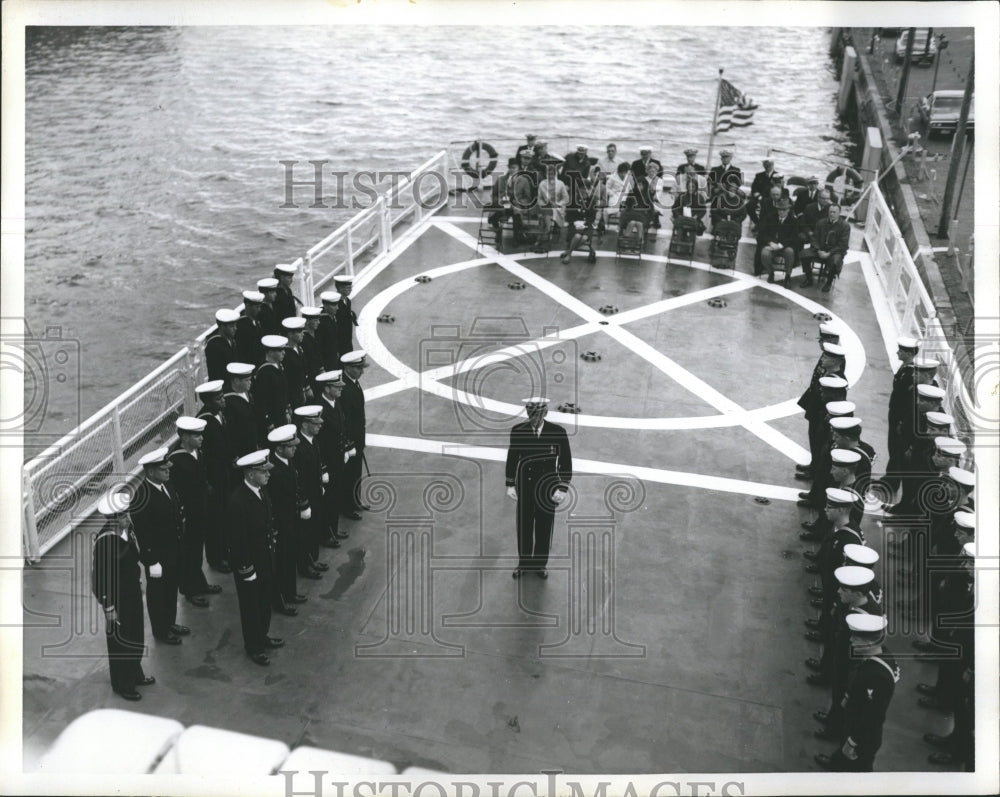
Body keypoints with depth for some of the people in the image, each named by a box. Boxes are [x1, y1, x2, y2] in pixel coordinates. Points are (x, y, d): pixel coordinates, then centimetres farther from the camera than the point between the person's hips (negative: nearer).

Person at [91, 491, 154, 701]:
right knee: (120, 640, 12)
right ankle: (122, 684, 32)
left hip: (132, 591, 8)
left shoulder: (127, 529, -7)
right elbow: (101, 576, -23)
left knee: (136, 636, 23)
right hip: (117, 597, -7)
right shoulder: (105, 541, -29)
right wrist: (109, 607, -17)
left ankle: (135, 675, 45)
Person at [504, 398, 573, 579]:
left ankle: (539, 564, 27)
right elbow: (512, 458, 5)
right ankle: (524, 563, 28)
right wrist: (510, 485, 4)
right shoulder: (518, 431, -6)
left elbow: (566, 462, -5)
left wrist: (562, 489, -9)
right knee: (524, 527, 11)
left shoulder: (558, 433, -11)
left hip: (547, 488, -1)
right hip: (524, 487, 1)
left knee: (544, 528, 10)